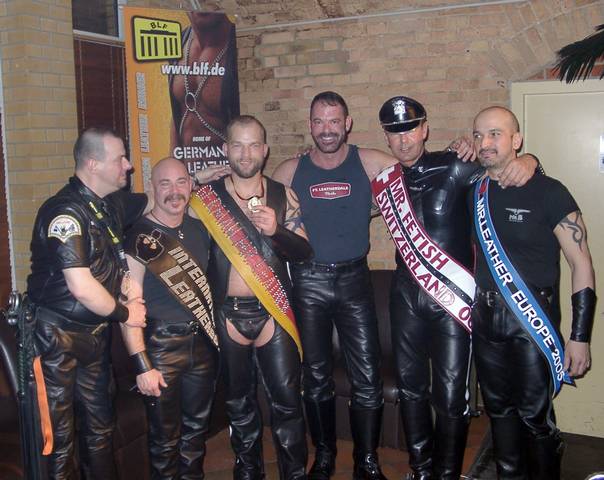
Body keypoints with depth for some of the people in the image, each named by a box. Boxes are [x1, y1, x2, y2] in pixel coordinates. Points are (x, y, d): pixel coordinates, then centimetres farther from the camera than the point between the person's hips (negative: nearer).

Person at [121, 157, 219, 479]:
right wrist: (142, 365, -18)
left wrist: (214, 336, 11)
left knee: (197, 428, 18)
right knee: (166, 437, 7)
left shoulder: (199, 229, 6)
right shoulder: (139, 238, -12)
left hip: (203, 342, 5)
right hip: (162, 347, -5)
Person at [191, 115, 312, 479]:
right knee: (239, 400, 15)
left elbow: (304, 251, 1)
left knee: (287, 399, 0)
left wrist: (276, 230, -18)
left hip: (274, 312, 0)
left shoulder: (282, 195, 4)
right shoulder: (207, 196, 2)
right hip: (228, 313, 1)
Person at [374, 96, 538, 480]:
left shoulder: (453, 168, -8)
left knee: (451, 394, 0)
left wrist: (527, 161, -25)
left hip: (454, 295, -4)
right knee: (410, 386, 16)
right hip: (407, 294, 4)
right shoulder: (387, 179, 3)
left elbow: (502, 166, -4)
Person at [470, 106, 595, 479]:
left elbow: (582, 265, -9)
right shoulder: (475, 192, 6)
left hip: (532, 323, -5)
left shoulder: (548, 193, -9)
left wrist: (580, 337, -13)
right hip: (485, 320, 5)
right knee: (499, 410, 17)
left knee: (536, 416, -1)